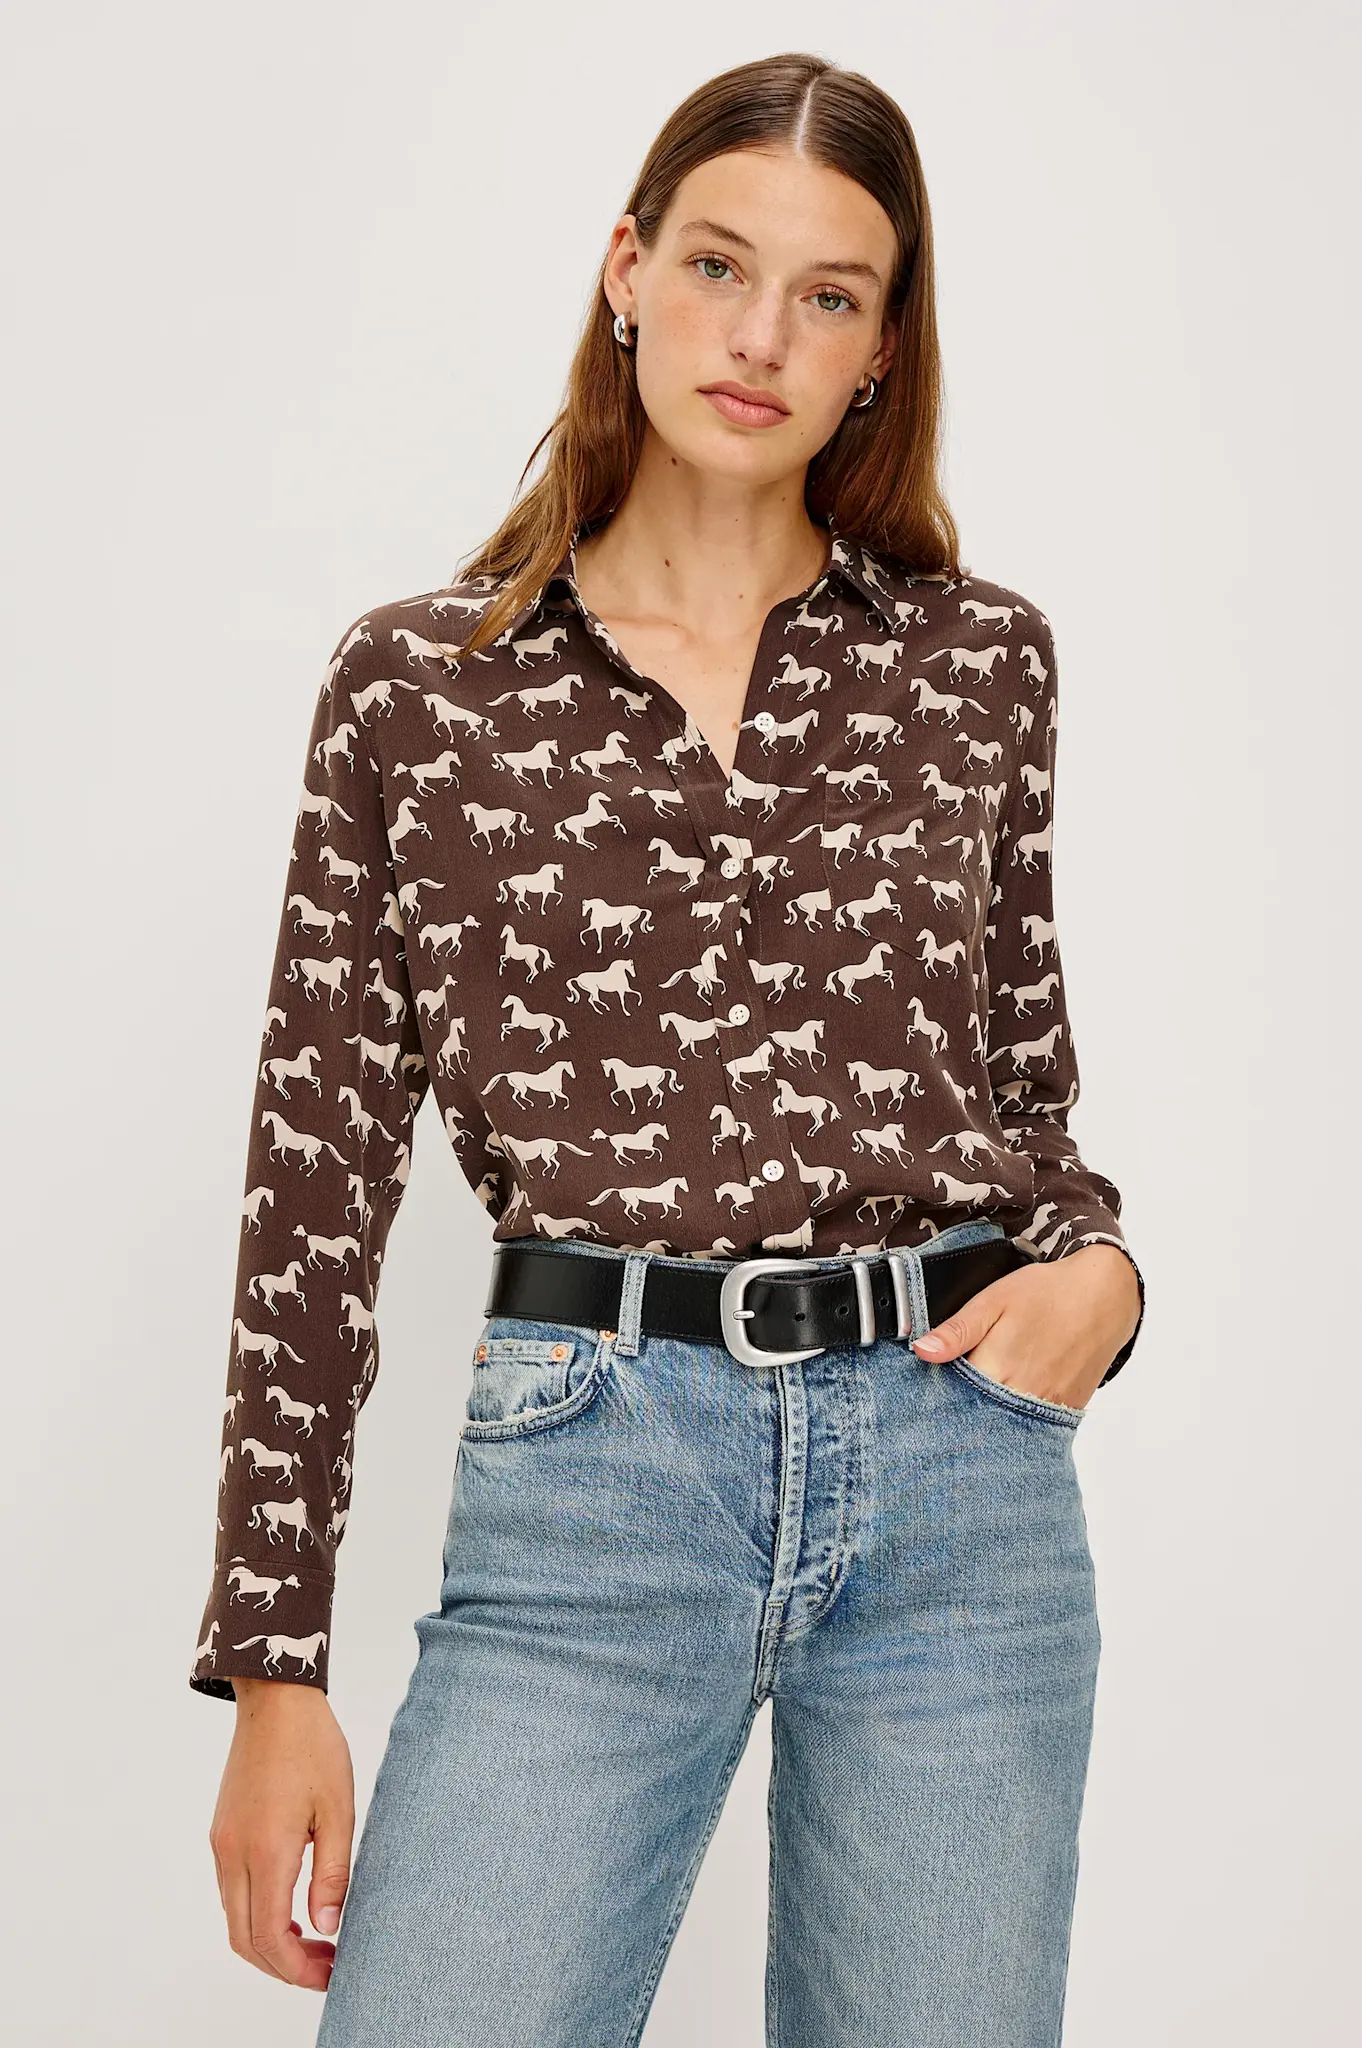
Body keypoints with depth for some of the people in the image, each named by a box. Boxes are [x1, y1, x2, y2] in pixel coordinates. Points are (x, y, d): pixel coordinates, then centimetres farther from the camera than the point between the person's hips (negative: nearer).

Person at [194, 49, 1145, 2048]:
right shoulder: (418, 681, 3)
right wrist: (273, 1667, 0)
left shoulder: (979, 657, 7)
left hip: (961, 1459, 2)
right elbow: (319, 1180, 2)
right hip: (589, 1471, -2)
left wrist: (1096, 1261, -4)